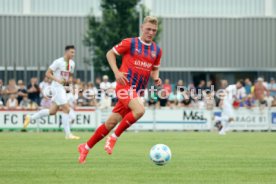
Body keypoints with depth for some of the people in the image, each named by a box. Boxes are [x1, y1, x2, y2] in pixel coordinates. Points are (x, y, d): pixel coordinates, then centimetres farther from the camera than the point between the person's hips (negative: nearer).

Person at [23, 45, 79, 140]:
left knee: (52, 111, 10)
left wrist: (70, 79, 0)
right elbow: (48, 73, -13)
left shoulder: (72, 63, 10)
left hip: (63, 87, 9)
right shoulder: (58, 62, -14)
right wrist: (58, 80, -25)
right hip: (57, 87, -9)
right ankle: (68, 134, -6)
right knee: (66, 109, -11)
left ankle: (30, 118, 23)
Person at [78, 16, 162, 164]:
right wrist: (116, 72, -9)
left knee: (111, 122, 6)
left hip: (137, 91, 6)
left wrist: (156, 78, 4)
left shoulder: (157, 51, 12)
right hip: (125, 85, -6)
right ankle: (114, 138, -13)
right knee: (139, 110, -30)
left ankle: (86, 147, 20)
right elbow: (110, 53, 5)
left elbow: (154, 69, 26)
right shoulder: (130, 43, -3)